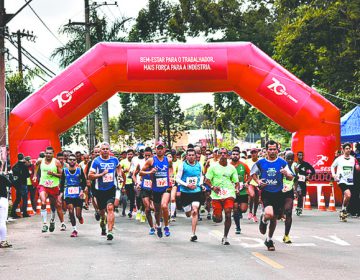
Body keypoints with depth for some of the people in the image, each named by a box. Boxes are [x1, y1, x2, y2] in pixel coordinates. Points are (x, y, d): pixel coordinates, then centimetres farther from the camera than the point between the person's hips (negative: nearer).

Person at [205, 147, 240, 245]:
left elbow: (236, 181, 15)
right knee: (218, 219, -4)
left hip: (229, 194, 1)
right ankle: (214, 214, 36)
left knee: (228, 215, -13)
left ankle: (225, 237, -1)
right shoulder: (213, 167, 5)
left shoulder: (232, 168, 12)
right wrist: (212, 187, -14)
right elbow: (207, 180, 5)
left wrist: (237, 189, -6)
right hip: (216, 194, -1)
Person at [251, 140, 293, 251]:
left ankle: (269, 240, 30)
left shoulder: (282, 162, 0)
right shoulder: (260, 163, -1)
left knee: (274, 217, 10)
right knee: (269, 214, -25)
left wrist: (286, 174, -20)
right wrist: (258, 181, -3)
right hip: (266, 193, -2)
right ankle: (263, 220, 13)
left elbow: (291, 178, 3)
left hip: (278, 193, 2)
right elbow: (253, 173, 15)